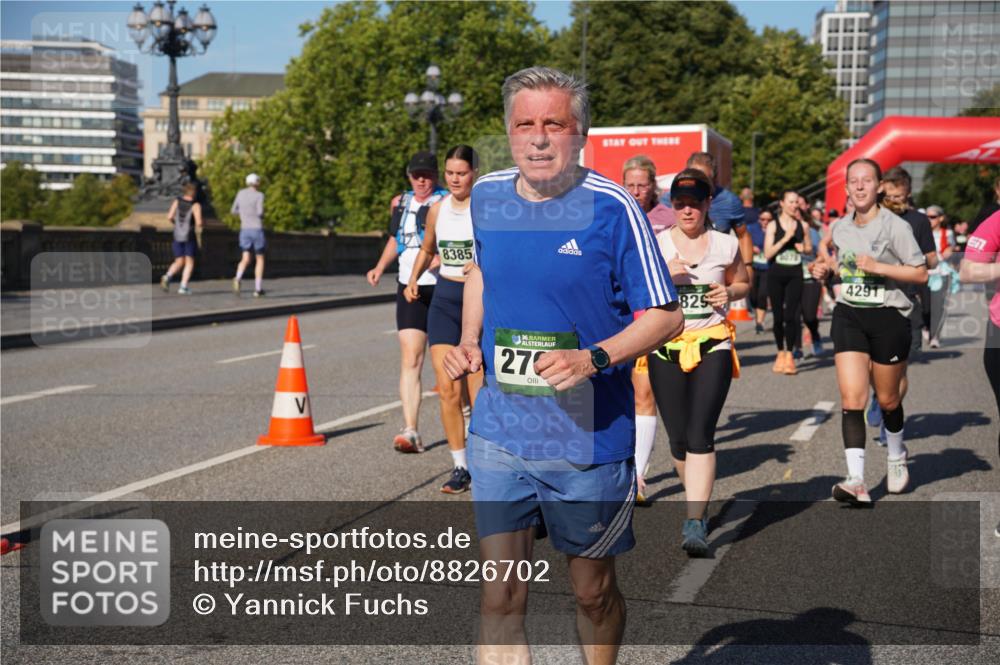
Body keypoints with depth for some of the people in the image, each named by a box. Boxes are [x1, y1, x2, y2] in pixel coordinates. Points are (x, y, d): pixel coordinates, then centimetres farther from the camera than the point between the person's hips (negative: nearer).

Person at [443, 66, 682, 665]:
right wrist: (469, 342, 7)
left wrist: (593, 359, -24)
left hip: (589, 439, -3)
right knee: (501, 597, -1)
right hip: (499, 432, 3)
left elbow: (666, 316, -9)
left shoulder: (611, 206, -12)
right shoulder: (487, 196, 2)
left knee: (594, 592, 14)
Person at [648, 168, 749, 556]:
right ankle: (697, 500, 33)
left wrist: (729, 293, -3)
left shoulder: (726, 245, 4)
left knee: (700, 436, -14)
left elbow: (743, 283, 20)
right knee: (678, 440, 6)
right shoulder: (655, 245, 2)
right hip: (666, 348, 1)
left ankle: (695, 525, -15)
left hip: (712, 346, -1)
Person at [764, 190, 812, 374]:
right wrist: (786, 238, -14)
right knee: (778, 316, 4)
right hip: (776, 275, -1)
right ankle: (780, 353, 19)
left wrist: (804, 248, -3)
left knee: (791, 315, -10)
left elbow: (810, 249, 21)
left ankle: (789, 355, -5)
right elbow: (767, 253, -7)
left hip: (795, 275, 1)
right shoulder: (773, 226, 1)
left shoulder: (802, 225, 8)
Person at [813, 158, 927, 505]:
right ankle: (856, 482, -16)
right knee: (852, 398, -11)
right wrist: (823, 267, 6)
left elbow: (920, 273, -8)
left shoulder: (896, 226, -7)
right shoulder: (839, 227, 8)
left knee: (887, 399, 12)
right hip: (848, 316, 3)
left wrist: (878, 267, -19)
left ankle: (897, 457, 42)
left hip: (888, 317, -3)